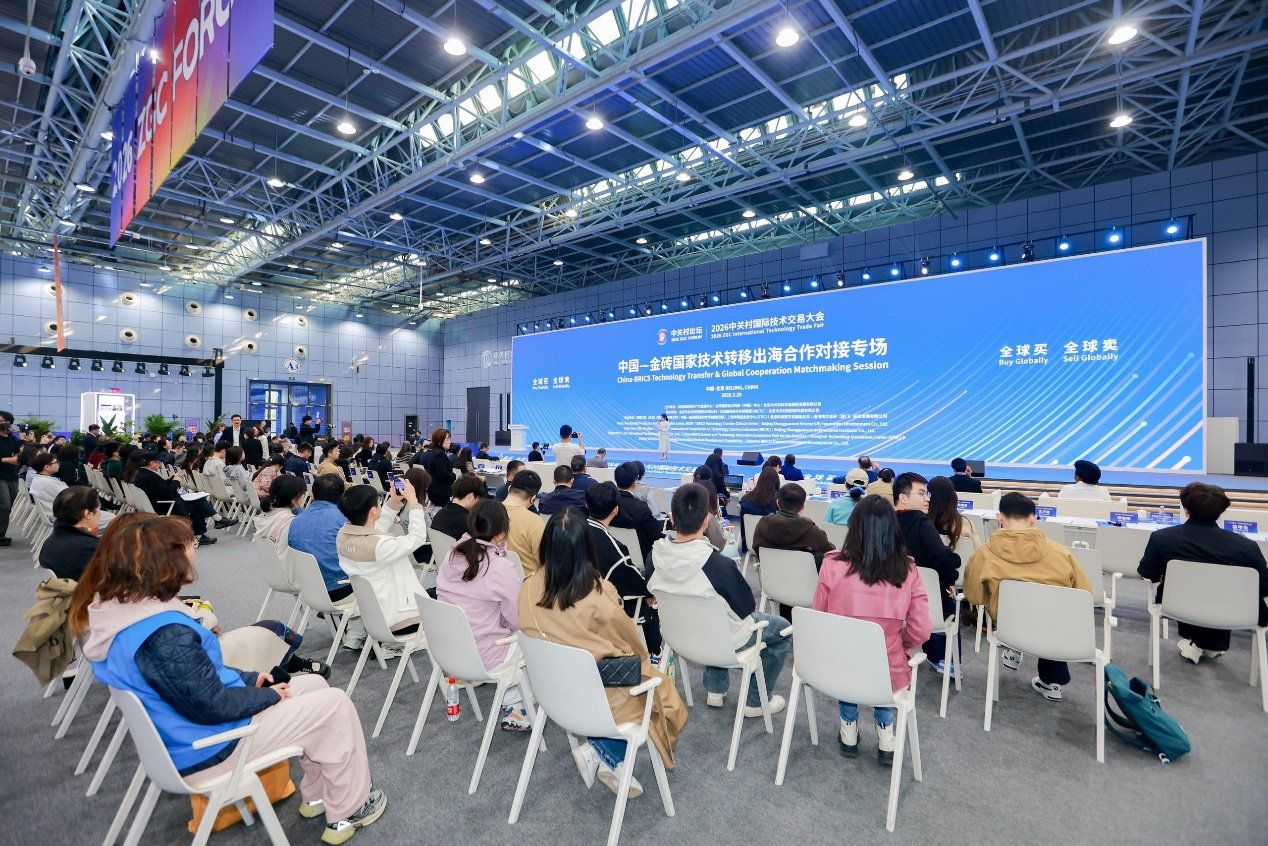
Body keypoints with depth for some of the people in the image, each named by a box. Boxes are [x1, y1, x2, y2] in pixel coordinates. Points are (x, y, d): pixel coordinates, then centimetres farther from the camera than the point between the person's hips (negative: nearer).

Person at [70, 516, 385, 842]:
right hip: (208, 749, -9)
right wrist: (269, 695, -10)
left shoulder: (116, 609, -2)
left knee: (314, 684, 15)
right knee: (335, 704, -4)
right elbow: (212, 706, -26)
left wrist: (250, 679, 4)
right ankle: (348, 809, 15)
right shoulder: (163, 633, -33)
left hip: (181, 728, 10)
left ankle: (316, 795, 27)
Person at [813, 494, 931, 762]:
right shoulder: (907, 570, -12)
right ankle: (885, 734, 30)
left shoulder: (833, 565, -15)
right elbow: (920, 632, -6)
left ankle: (849, 732, 36)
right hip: (889, 676, 1)